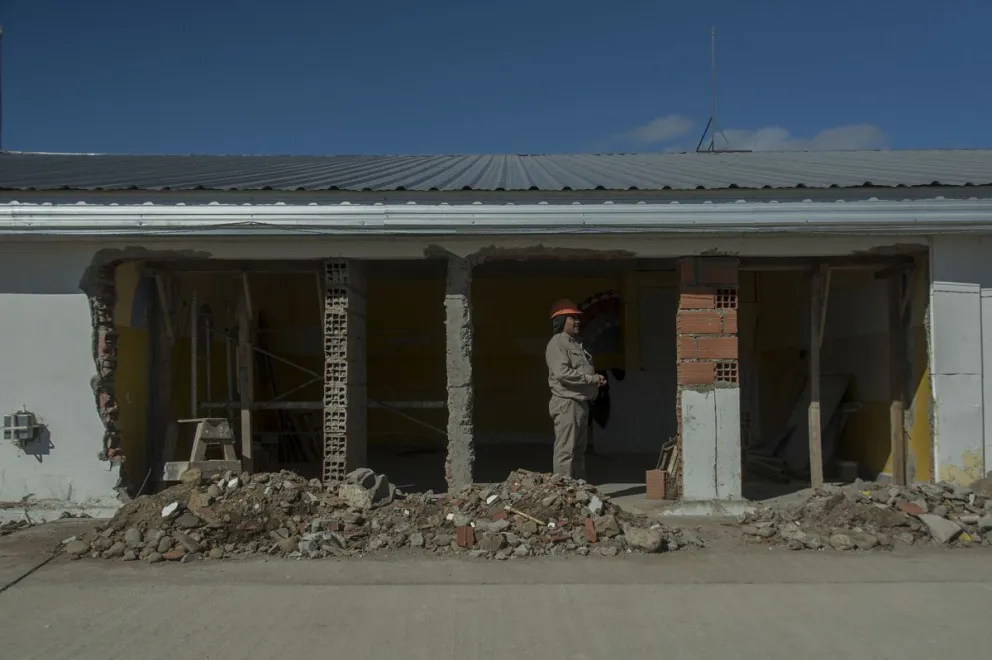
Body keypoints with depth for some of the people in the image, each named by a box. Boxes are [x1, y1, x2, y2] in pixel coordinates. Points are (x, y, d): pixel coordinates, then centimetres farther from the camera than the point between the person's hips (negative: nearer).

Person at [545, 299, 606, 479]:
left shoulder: (575, 343, 20)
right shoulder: (557, 344, -11)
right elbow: (562, 373, -22)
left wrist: (596, 380, 6)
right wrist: (591, 378, -17)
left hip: (581, 402, 10)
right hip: (567, 403, -10)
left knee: (579, 450, 15)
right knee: (566, 450, -9)